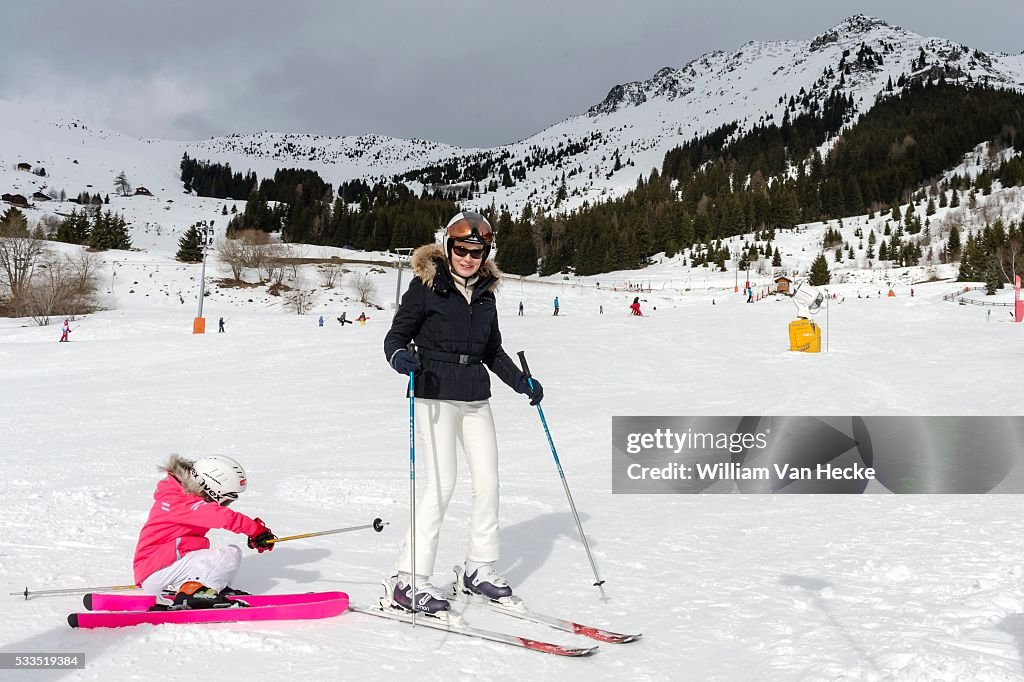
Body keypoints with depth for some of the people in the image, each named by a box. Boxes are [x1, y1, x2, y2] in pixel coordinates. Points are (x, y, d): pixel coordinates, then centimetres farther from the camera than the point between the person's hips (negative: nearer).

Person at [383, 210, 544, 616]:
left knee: (488, 480, 5)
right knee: (440, 482, -12)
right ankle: (408, 580, -7)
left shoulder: (486, 294, 12)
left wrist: (522, 383, 11)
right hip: (436, 396, -6)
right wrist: (400, 357, -25)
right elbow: (396, 336, -4)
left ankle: (479, 568, 20)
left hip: (476, 399, 6)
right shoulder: (426, 286, -5)